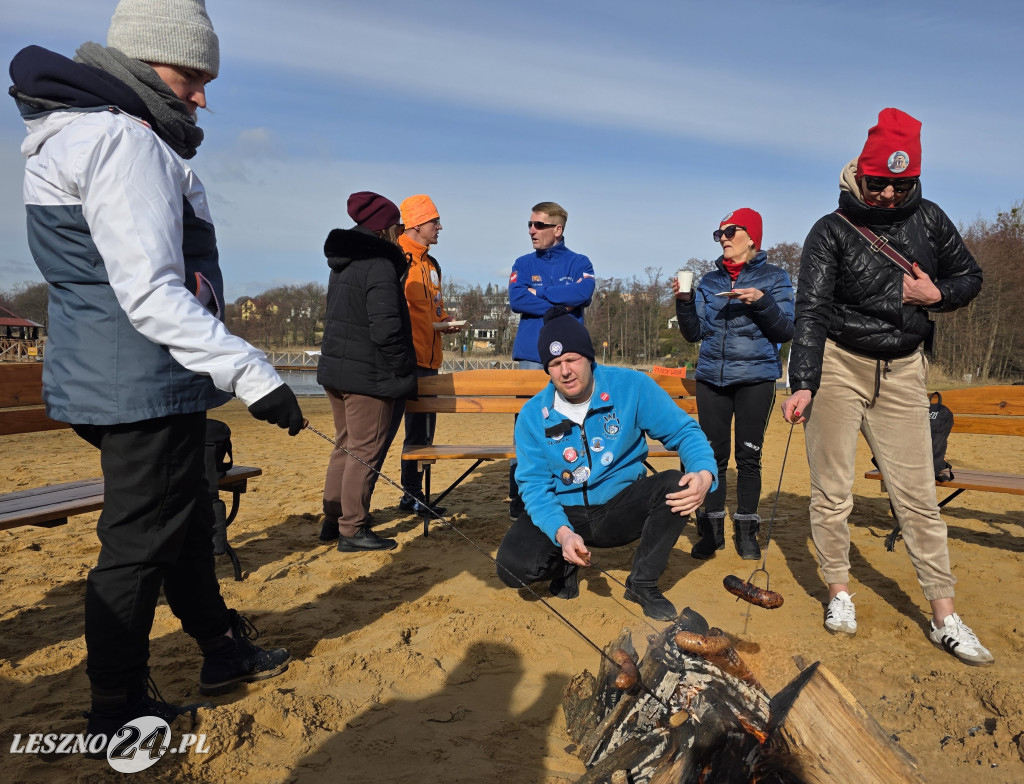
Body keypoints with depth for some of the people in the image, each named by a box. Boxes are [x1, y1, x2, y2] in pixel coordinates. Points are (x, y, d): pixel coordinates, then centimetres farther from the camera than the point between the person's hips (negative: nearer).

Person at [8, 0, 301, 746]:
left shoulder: (82, 135, 19)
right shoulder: (124, 141, -15)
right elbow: (151, 294, -25)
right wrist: (250, 373, -26)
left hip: (124, 382, 11)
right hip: (142, 389, -11)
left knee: (186, 519, 19)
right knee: (139, 542, 2)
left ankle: (224, 649, 37)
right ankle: (119, 710, 20)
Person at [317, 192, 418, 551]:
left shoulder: (342, 263, 13)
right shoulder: (380, 266, -17)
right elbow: (386, 329, -23)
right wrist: (402, 372, -12)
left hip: (335, 369, 9)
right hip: (368, 376, -9)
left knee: (345, 445, 19)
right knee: (365, 452, 0)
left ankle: (333, 519, 28)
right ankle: (353, 530, 9)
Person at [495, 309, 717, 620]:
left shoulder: (631, 387, -12)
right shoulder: (533, 415, -9)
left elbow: (683, 430, -9)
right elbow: (534, 485, -11)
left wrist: (705, 472, -32)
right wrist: (561, 532, -29)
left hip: (621, 509, 0)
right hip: (564, 514, 0)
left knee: (675, 486, -29)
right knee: (514, 566, -27)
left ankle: (643, 583, -5)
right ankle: (565, 564, 12)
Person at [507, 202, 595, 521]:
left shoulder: (579, 263, 9)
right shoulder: (523, 263, 13)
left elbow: (584, 293, -12)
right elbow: (515, 300, -3)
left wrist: (538, 292, -5)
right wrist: (558, 307, -8)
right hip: (531, 356, 1)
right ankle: (518, 502, 5)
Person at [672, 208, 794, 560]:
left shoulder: (774, 277, 4)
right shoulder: (709, 281, 13)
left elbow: (786, 331, -3)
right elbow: (694, 333, 10)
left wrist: (761, 302, -19)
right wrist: (684, 302, -6)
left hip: (756, 378, -2)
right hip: (711, 378, 3)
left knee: (748, 456, 0)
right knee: (713, 455, 2)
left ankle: (746, 531, 13)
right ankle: (712, 531, 12)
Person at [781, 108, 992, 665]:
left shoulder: (929, 220, 6)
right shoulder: (832, 232, -6)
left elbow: (970, 276, 18)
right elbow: (811, 311, -15)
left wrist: (937, 293, -6)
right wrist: (802, 385, -26)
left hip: (902, 372, 3)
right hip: (837, 366, -3)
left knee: (918, 495, 4)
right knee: (832, 493, 2)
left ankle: (945, 618, 13)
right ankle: (839, 593, 21)